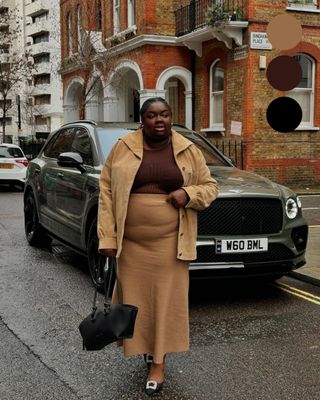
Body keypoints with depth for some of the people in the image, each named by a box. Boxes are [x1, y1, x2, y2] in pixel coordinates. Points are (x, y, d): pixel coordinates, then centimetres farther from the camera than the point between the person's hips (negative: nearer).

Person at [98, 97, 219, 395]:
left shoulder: (188, 150, 4)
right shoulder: (123, 148, 1)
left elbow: (210, 187, 9)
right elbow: (106, 191, 0)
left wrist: (189, 193, -13)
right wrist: (107, 237, -7)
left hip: (169, 241, 0)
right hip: (131, 241, 1)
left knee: (166, 300, 3)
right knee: (135, 299, 9)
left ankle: (158, 363, 14)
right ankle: (144, 346, 33)